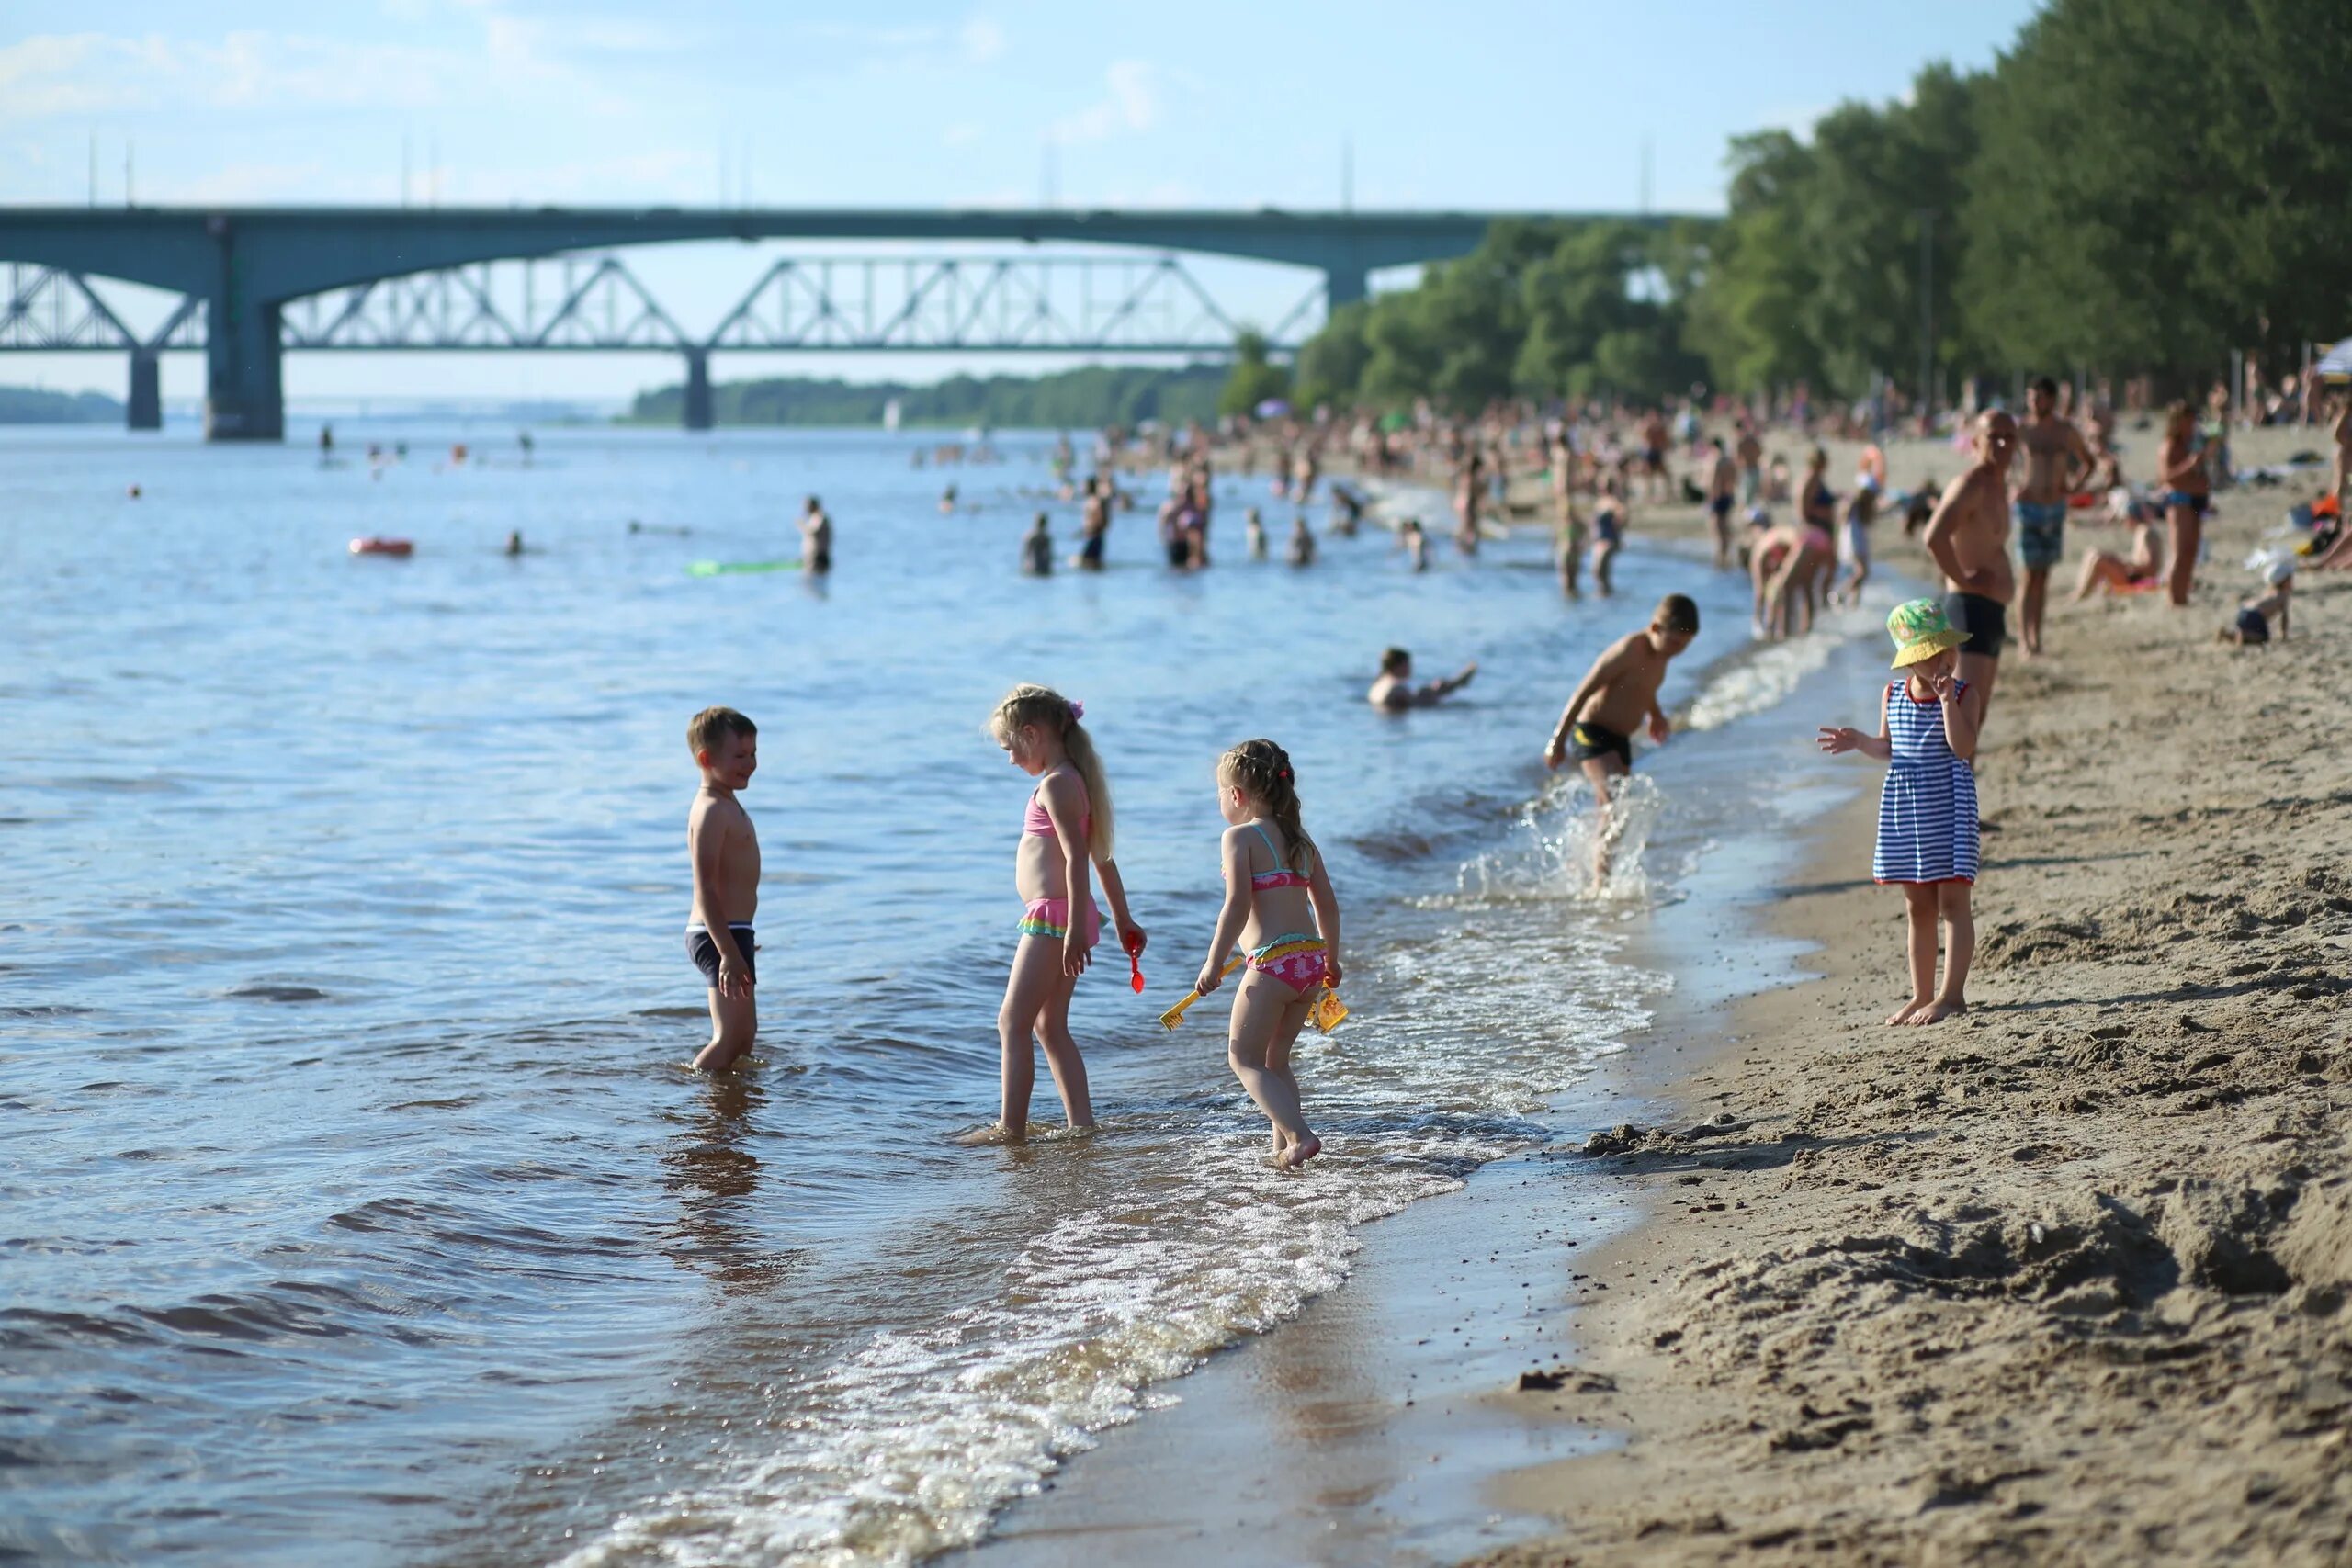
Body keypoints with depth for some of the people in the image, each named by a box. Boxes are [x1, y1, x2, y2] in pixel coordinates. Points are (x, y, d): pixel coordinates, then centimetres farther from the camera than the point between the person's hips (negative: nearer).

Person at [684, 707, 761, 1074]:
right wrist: (729, 953, -28)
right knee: (730, 1037, -11)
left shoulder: (727, 806, 14)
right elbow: (706, 890, -24)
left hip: (727, 934, 11)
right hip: (721, 936, -11)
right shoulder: (713, 811, -18)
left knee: (745, 1032, 18)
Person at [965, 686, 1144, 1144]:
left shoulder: (1056, 783, -14)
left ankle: (1011, 1127, -6)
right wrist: (1122, 920, 26)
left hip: (1052, 916, -10)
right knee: (1050, 1026, 14)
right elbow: (1102, 857, 22)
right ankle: (1082, 1123, 14)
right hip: (1065, 919, 10)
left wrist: (1075, 929, -26)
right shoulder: (1077, 780, 16)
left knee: (1013, 1022, -7)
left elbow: (1077, 857, -22)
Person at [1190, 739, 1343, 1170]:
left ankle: (1300, 1135, -13)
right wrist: (1331, 961, 29)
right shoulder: (1300, 839, 15)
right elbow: (1327, 904, 17)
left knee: (1244, 1058, 3)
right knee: (1276, 1059, 20)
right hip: (1311, 958, 8)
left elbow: (1237, 906, -14)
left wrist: (1215, 962, -8)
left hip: (1272, 961, -7)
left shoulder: (1240, 837, -5)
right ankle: (1284, 1147, 16)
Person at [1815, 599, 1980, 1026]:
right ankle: (1921, 995, 19)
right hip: (1903, 807, 5)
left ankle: (1952, 994, -3)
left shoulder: (1960, 694, -8)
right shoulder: (1892, 696, 5)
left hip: (1948, 805, -5)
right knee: (1918, 906, 11)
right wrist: (1859, 742, -1)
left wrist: (1948, 701, -26)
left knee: (1952, 901, -5)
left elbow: (1964, 747, -19)